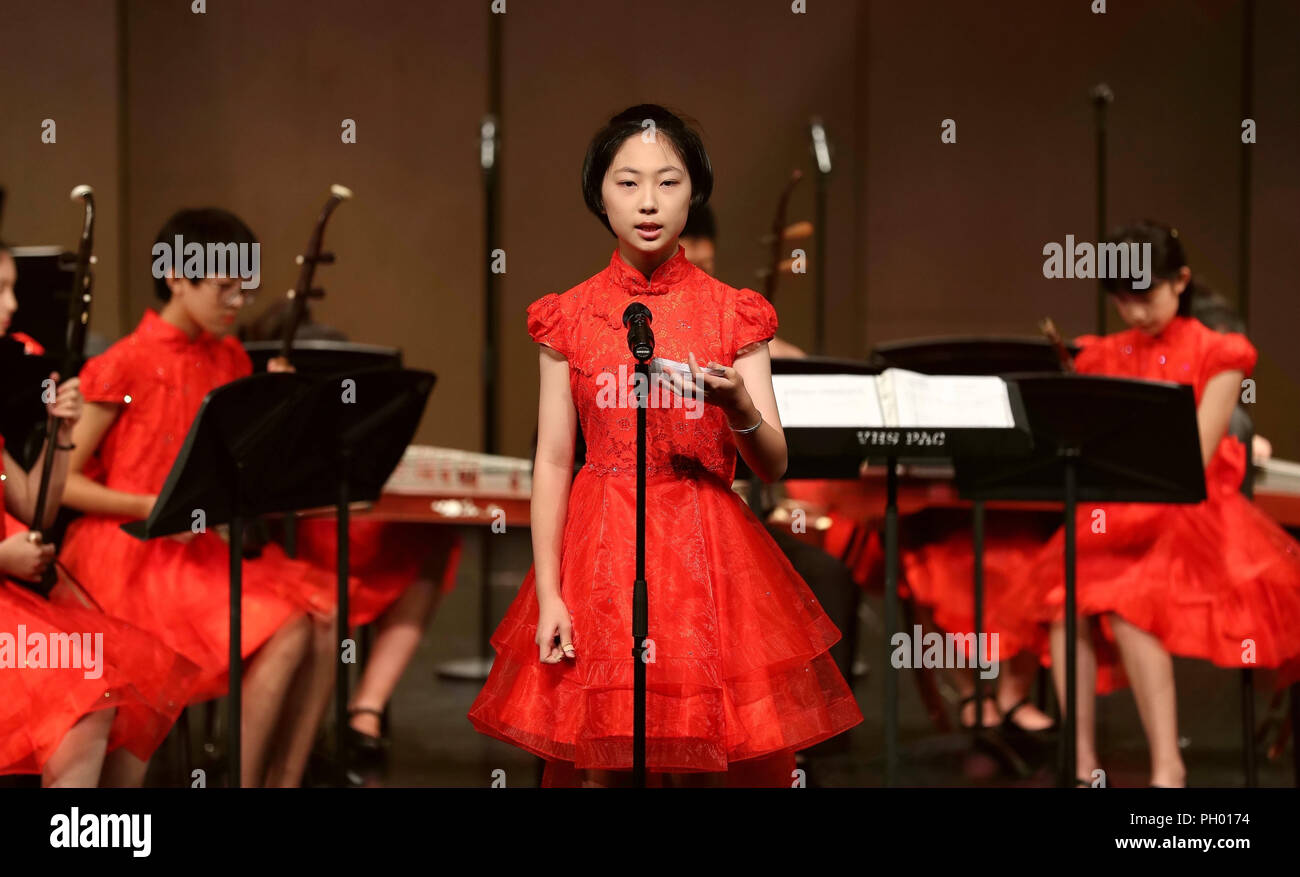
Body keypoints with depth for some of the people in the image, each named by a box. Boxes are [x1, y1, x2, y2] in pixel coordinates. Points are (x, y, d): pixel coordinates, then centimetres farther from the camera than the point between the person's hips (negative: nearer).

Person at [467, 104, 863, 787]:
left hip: (704, 554, 0)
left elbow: (772, 467, 0)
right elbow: (552, 460, 2)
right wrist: (547, 595, -5)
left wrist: (739, 407, -22)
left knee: (701, 768, 1)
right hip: (598, 551, 0)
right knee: (595, 767, 2)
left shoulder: (733, 315, 2)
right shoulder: (568, 317, 3)